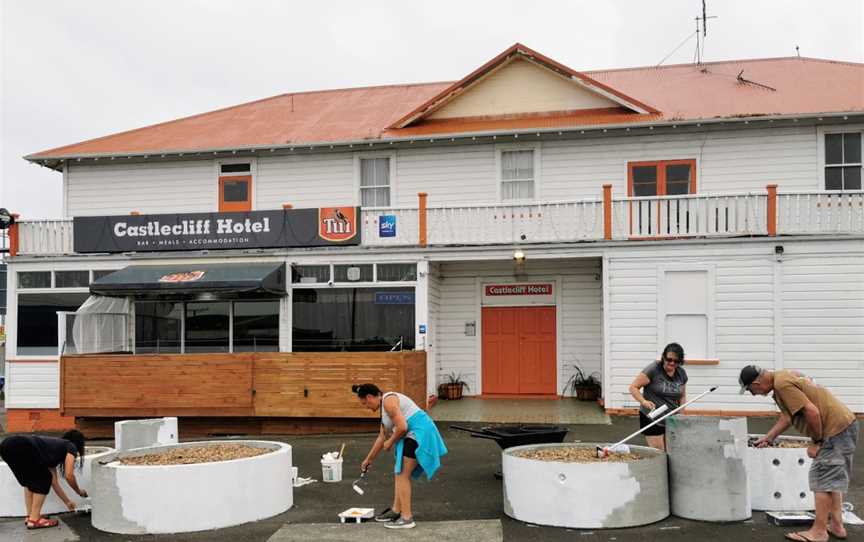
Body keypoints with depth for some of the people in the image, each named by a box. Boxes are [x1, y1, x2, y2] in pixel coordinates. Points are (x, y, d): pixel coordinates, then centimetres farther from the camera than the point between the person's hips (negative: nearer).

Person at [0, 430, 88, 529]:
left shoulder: (55, 447, 35)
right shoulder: (71, 447, 16)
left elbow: (54, 482, 39)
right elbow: (69, 476, 6)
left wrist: (68, 502, 49)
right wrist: (79, 491, 25)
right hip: (21, 448, -8)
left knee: (30, 480, 27)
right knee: (44, 480, 10)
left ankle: (30, 516, 26)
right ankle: (34, 519, 9)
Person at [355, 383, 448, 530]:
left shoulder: (388, 400, -13)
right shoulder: (384, 405, 19)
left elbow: (402, 427, -22)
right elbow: (382, 437, 26)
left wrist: (390, 442, -5)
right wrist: (368, 459, 31)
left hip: (418, 433, -10)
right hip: (413, 435, 10)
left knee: (402, 475, -7)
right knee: (400, 473, 16)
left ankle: (407, 518, -4)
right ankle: (396, 510, 26)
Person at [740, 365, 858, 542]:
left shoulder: (782, 384, -21)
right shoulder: (783, 377, 12)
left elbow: (812, 412, -26)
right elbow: (788, 415, 18)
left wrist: (817, 442, -13)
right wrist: (768, 438, 16)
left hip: (836, 429, -10)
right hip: (845, 424, 10)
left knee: (822, 478, -4)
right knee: (832, 478, 18)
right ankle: (836, 526, 26)